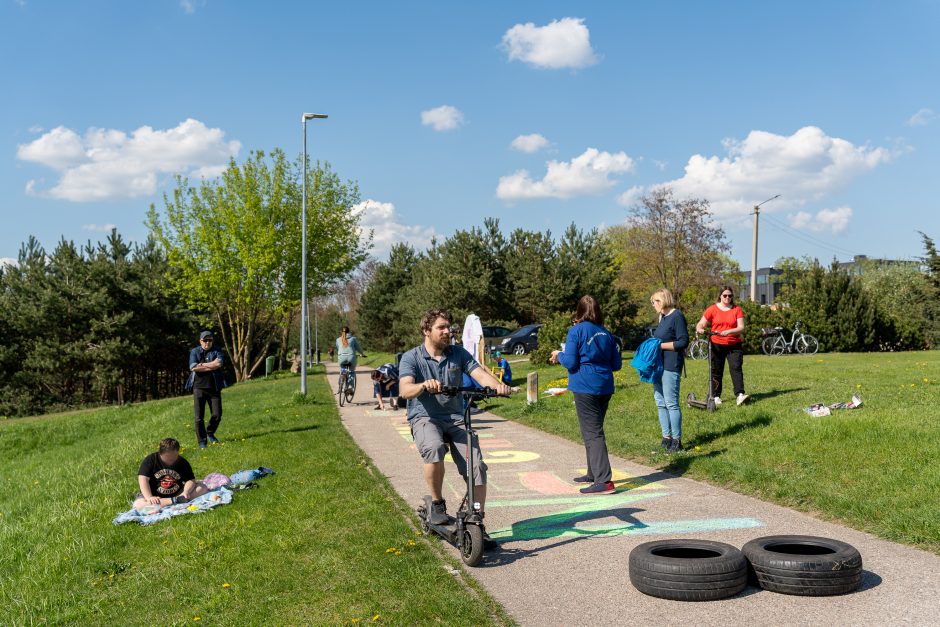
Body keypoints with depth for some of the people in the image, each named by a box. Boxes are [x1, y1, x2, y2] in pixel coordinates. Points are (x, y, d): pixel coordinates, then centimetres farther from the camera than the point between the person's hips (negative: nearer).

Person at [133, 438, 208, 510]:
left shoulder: (182, 462, -1)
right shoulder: (150, 460, -9)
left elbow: (190, 480, -4)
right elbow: (143, 479, -17)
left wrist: (186, 492, -27)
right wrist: (149, 498, -32)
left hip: (177, 493, 2)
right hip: (155, 496, -2)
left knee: (203, 487, -17)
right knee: (138, 504, -36)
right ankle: (175, 501, -35)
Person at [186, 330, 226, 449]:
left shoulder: (216, 351, 6)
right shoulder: (194, 352, 4)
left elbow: (218, 363, -15)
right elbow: (193, 367, -12)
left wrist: (202, 365, -12)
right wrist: (211, 367, -11)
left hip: (214, 387, 1)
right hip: (199, 387, -1)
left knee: (217, 415, 1)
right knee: (199, 417, -2)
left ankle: (210, 433, 26)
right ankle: (202, 441, 7)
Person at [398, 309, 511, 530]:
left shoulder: (458, 353, 8)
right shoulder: (411, 358, -2)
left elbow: (480, 374, -6)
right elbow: (405, 390, -19)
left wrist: (498, 385, -29)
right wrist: (424, 385, -41)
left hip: (456, 418, 3)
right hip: (424, 417, -3)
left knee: (477, 467, -15)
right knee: (434, 449, -36)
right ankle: (437, 503, -13)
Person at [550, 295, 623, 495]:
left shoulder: (576, 331, -7)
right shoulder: (606, 333, 11)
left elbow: (570, 362, -12)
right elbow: (616, 364, 12)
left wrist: (559, 355, 8)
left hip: (585, 387, -7)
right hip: (605, 387, 7)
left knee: (593, 433, -7)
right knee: (594, 430, 20)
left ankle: (604, 481, -15)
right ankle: (594, 473, 31)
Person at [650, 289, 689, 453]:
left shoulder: (677, 316, -10)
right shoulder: (663, 317, 16)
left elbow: (683, 342, -14)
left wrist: (661, 345, -16)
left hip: (671, 366, -9)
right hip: (658, 365, 9)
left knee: (671, 403, -6)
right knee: (661, 403, 11)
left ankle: (676, 441, 1)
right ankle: (666, 438, 18)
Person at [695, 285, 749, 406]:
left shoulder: (737, 310, 2)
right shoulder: (712, 309, 1)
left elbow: (741, 328, -7)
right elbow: (700, 324, 0)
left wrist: (729, 331, -24)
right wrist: (700, 329, -24)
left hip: (734, 345, 0)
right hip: (716, 345, 0)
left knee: (736, 368, -11)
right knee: (716, 371, 5)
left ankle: (740, 395, -19)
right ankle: (716, 397, 13)